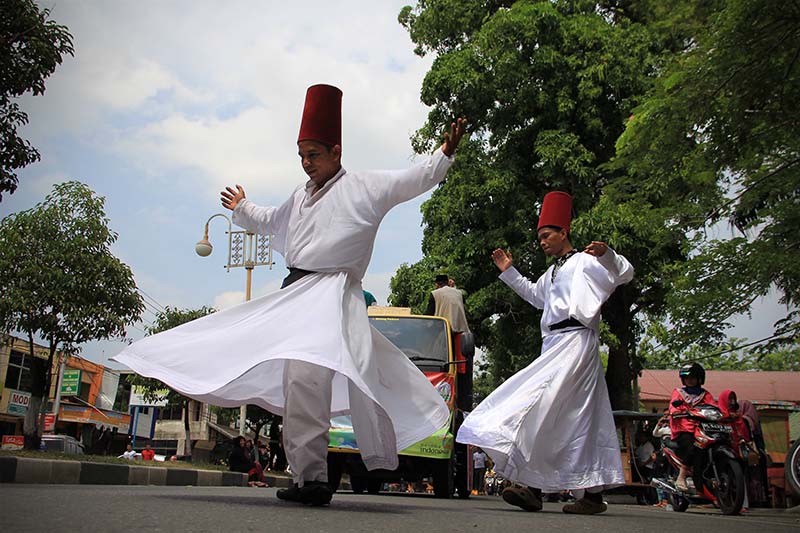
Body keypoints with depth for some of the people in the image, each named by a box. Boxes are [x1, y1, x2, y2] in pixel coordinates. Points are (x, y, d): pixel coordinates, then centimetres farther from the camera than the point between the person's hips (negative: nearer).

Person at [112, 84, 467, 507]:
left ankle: (311, 477, -28)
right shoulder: (301, 197, 26)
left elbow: (415, 180, -4)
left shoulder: (363, 187, 4)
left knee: (306, 373, -27)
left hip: (332, 292, -8)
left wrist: (445, 153, -13)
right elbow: (269, 223, 44)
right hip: (293, 293, 8)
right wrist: (242, 209, 37)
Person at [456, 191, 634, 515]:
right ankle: (593, 493, 2)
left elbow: (624, 274, -10)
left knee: (543, 406, -20)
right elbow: (535, 296, 47)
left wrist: (606, 254, -29)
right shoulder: (552, 272, 29)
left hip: (575, 340, -9)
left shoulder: (584, 261, 3)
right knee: (576, 419, 3)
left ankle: (535, 487, -21)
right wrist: (509, 271, 40)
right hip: (554, 345, 9)